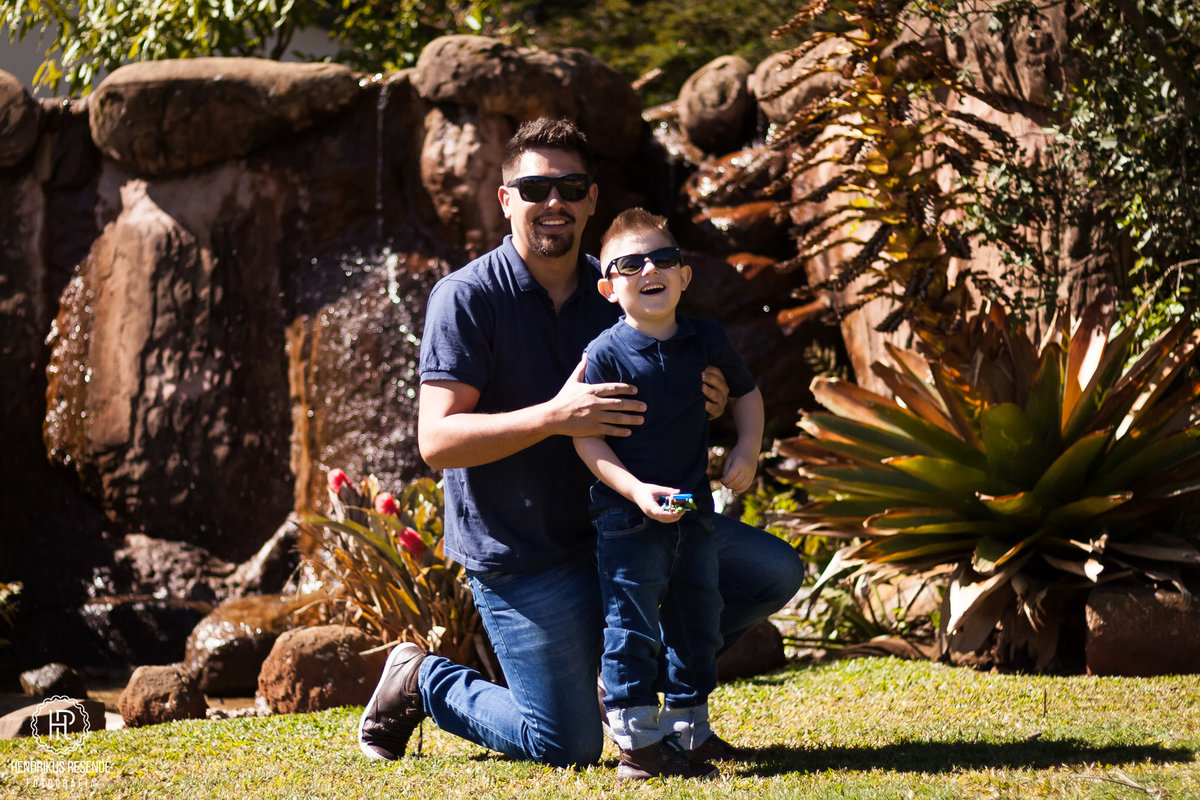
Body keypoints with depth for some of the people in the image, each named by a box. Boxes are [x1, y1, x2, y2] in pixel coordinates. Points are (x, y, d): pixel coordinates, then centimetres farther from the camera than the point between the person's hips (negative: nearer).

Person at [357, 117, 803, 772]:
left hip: (612, 522, 6)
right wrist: (553, 417, -33)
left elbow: (642, 411, 14)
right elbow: (436, 440, -21)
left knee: (774, 571, 1)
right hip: (519, 552, -6)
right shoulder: (467, 298, -14)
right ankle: (421, 681, 17)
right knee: (570, 747, -6)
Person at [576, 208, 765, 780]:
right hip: (628, 514, -5)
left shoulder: (706, 340, 2)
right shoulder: (605, 354, -13)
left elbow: (746, 391, 20)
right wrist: (636, 490, -23)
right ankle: (637, 744, 4)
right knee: (633, 630, -4)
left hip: (693, 510, 5)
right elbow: (586, 438, -13)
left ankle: (685, 734, 22)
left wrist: (748, 449, 4)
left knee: (696, 626, 11)